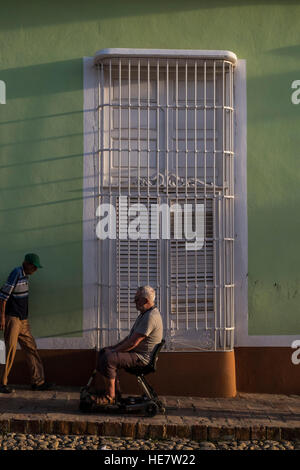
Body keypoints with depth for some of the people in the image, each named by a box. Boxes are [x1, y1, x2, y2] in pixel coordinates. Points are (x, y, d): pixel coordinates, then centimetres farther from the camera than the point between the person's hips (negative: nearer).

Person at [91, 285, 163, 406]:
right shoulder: (145, 314, 13)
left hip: (142, 358, -11)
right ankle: (111, 387, 12)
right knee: (103, 352, 12)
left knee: (108, 359, -25)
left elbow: (133, 343, -25)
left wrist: (115, 350, -14)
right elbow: (131, 336, 20)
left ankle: (110, 396, -15)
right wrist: (115, 347, 12)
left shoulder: (150, 317, -23)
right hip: (136, 352, 11)